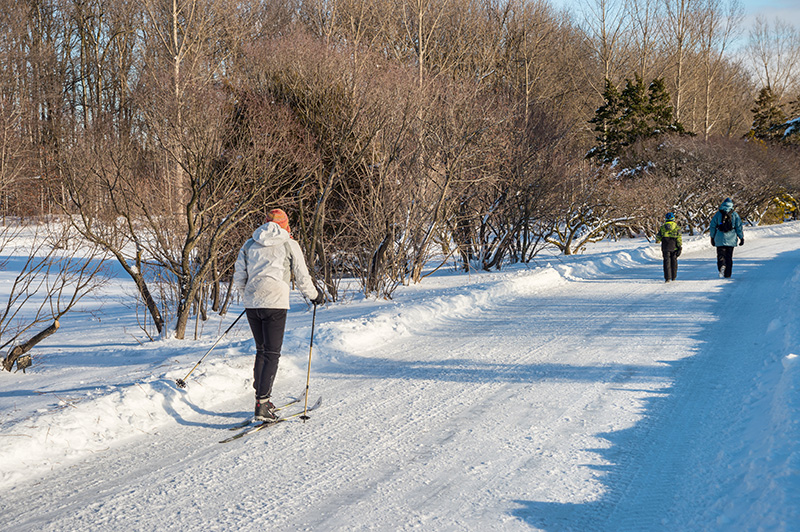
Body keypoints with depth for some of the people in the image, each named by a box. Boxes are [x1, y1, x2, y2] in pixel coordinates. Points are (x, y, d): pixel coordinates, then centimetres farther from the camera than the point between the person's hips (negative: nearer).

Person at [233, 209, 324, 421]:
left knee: (261, 350, 19)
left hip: (252, 304, 4)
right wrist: (315, 296, 21)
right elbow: (302, 278, 4)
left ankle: (262, 398, 21)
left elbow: (239, 279, 13)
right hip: (275, 304, -4)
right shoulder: (289, 245, 2)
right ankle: (262, 404, -13)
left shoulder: (249, 244, 12)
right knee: (272, 354, -3)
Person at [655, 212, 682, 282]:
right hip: (674, 247, 1)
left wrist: (657, 241, 26)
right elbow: (679, 239, -7)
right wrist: (680, 248, -4)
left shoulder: (663, 227, -3)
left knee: (667, 261, 1)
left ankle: (667, 278, -8)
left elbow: (658, 237, 3)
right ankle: (673, 277, 21)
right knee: (674, 261, 14)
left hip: (665, 248, -1)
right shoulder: (677, 227, -3)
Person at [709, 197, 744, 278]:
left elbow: (712, 226, 3)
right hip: (731, 238, 1)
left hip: (720, 239, -1)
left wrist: (712, 238, 12)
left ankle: (722, 266, -25)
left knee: (721, 255, 5)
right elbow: (739, 227, 0)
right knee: (729, 256, 10)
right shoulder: (735, 214, 0)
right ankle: (727, 274, 10)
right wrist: (741, 238, 8)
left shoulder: (718, 214, 1)